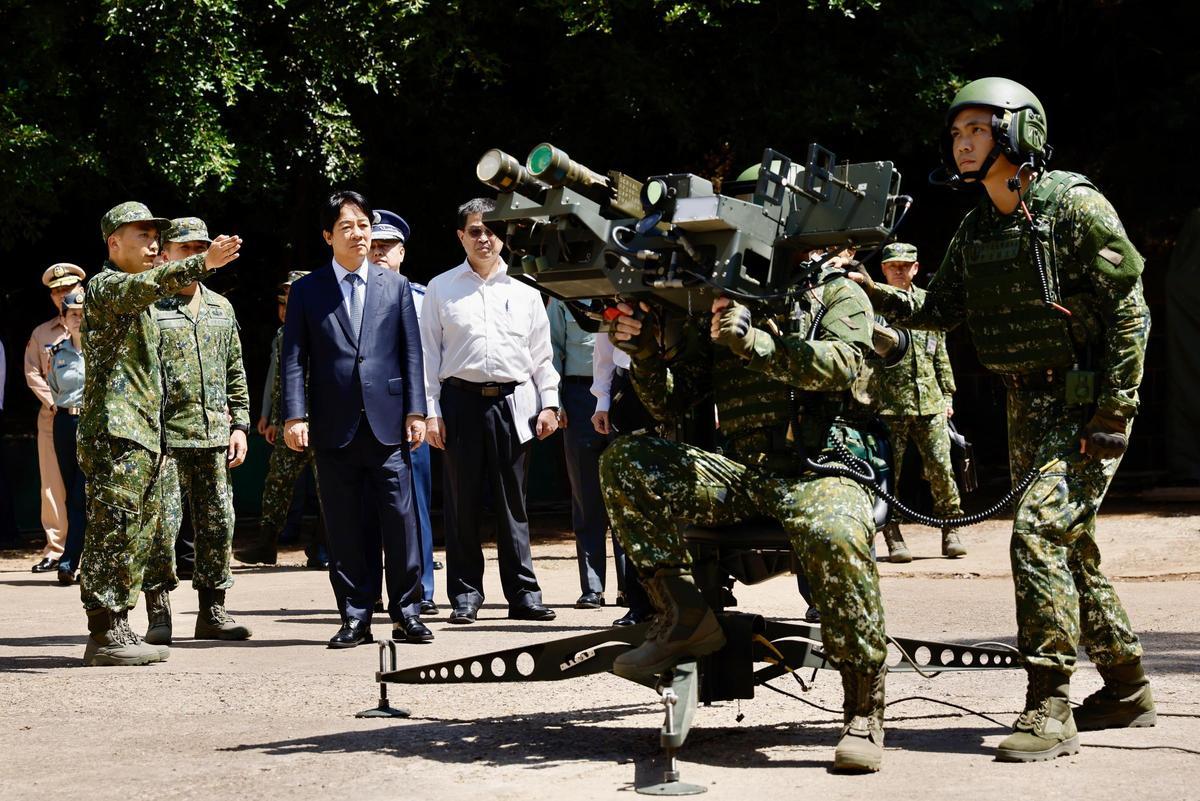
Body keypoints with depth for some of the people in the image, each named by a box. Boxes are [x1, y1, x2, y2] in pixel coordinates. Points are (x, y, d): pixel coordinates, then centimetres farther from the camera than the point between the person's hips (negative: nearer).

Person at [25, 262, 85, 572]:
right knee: (53, 485, -1)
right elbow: (32, 373, 11)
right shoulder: (41, 333, 13)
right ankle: (55, 549, 3)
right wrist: (54, 403, -3)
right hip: (53, 417, 2)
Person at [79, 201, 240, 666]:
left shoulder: (139, 305, 25)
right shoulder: (106, 286, -6)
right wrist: (203, 263, -43)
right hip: (115, 435, -10)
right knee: (112, 535, -10)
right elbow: (148, 284, -29)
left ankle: (116, 629, 13)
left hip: (144, 436, 10)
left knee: (137, 538, 9)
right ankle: (104, 636, -10)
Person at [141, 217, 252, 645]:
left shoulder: (221, 309, 16)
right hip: (163, 435, -6)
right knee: (161, 523, -6)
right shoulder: (148, 307, -2)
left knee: (218, 524, 6)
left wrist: (239, 424, 13)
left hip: (213, 436, 6)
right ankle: (159, 615, 2)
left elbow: (235, 373, 21)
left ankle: (212, 612, 16)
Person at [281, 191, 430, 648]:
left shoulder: (396, 286, 11)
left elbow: (412, 353, 8)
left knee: (400, 520, -2)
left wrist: (415, 411, 0)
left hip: (387, 422, 0)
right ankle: (355, 617, 8)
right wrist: (294, 416, -7)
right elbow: (294, 358, 3)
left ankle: (406, 613, 5)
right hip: (334, 426, 0)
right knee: (344, 527, 2)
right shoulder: (307, 291, 8)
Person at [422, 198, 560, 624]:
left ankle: (523, 594, 8)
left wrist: (549, 402, 4)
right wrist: (429, 411, -2)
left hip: (513, 402, 1)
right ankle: (465, 596, 9)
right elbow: (428, 353, 5)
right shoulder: (441, 289, 7)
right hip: (460, 400, -1)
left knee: (513, 504, 5)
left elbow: (541, 352, 13)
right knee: (462, 504, 2)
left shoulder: (523, 290, 11)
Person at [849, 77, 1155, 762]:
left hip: (1089, 403, -8)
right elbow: (942, 310, 14)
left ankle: (1049, 710, -17)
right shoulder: (977, 230, 10)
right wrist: (877, 294, -3)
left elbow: (1129, 312, -14)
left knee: (1038, 530, -18)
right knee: (1068, 544, 12)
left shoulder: (1075, 206, -13)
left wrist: (1112, 416, -18)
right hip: (1029, 407, 8)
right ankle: (1128, 690, 25)